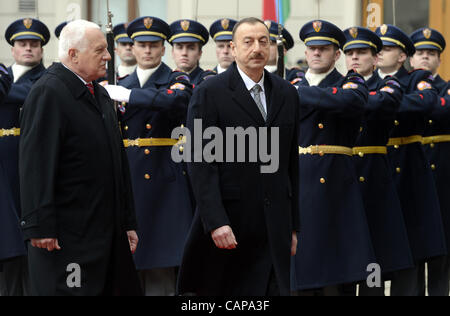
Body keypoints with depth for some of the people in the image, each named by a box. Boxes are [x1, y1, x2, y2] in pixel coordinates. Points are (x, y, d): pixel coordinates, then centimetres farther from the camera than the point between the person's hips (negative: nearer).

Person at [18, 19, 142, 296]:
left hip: (107, 232, 9)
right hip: (67, 238, -9)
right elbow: (36, 165, -18)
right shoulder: (49, 93, -12)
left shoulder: (100, 94, 17)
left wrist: (128, 222, 21)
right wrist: (40, 228, -22)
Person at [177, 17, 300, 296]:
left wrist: (293, 226, 13)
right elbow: (200, 163, -10)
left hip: (275, 228, 4)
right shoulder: (210, 93, -4)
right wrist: (215, 222, -18)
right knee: (223, 293, 4)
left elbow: (292, 162, 15)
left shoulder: (287, 94, 11)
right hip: (229, 223, -4)